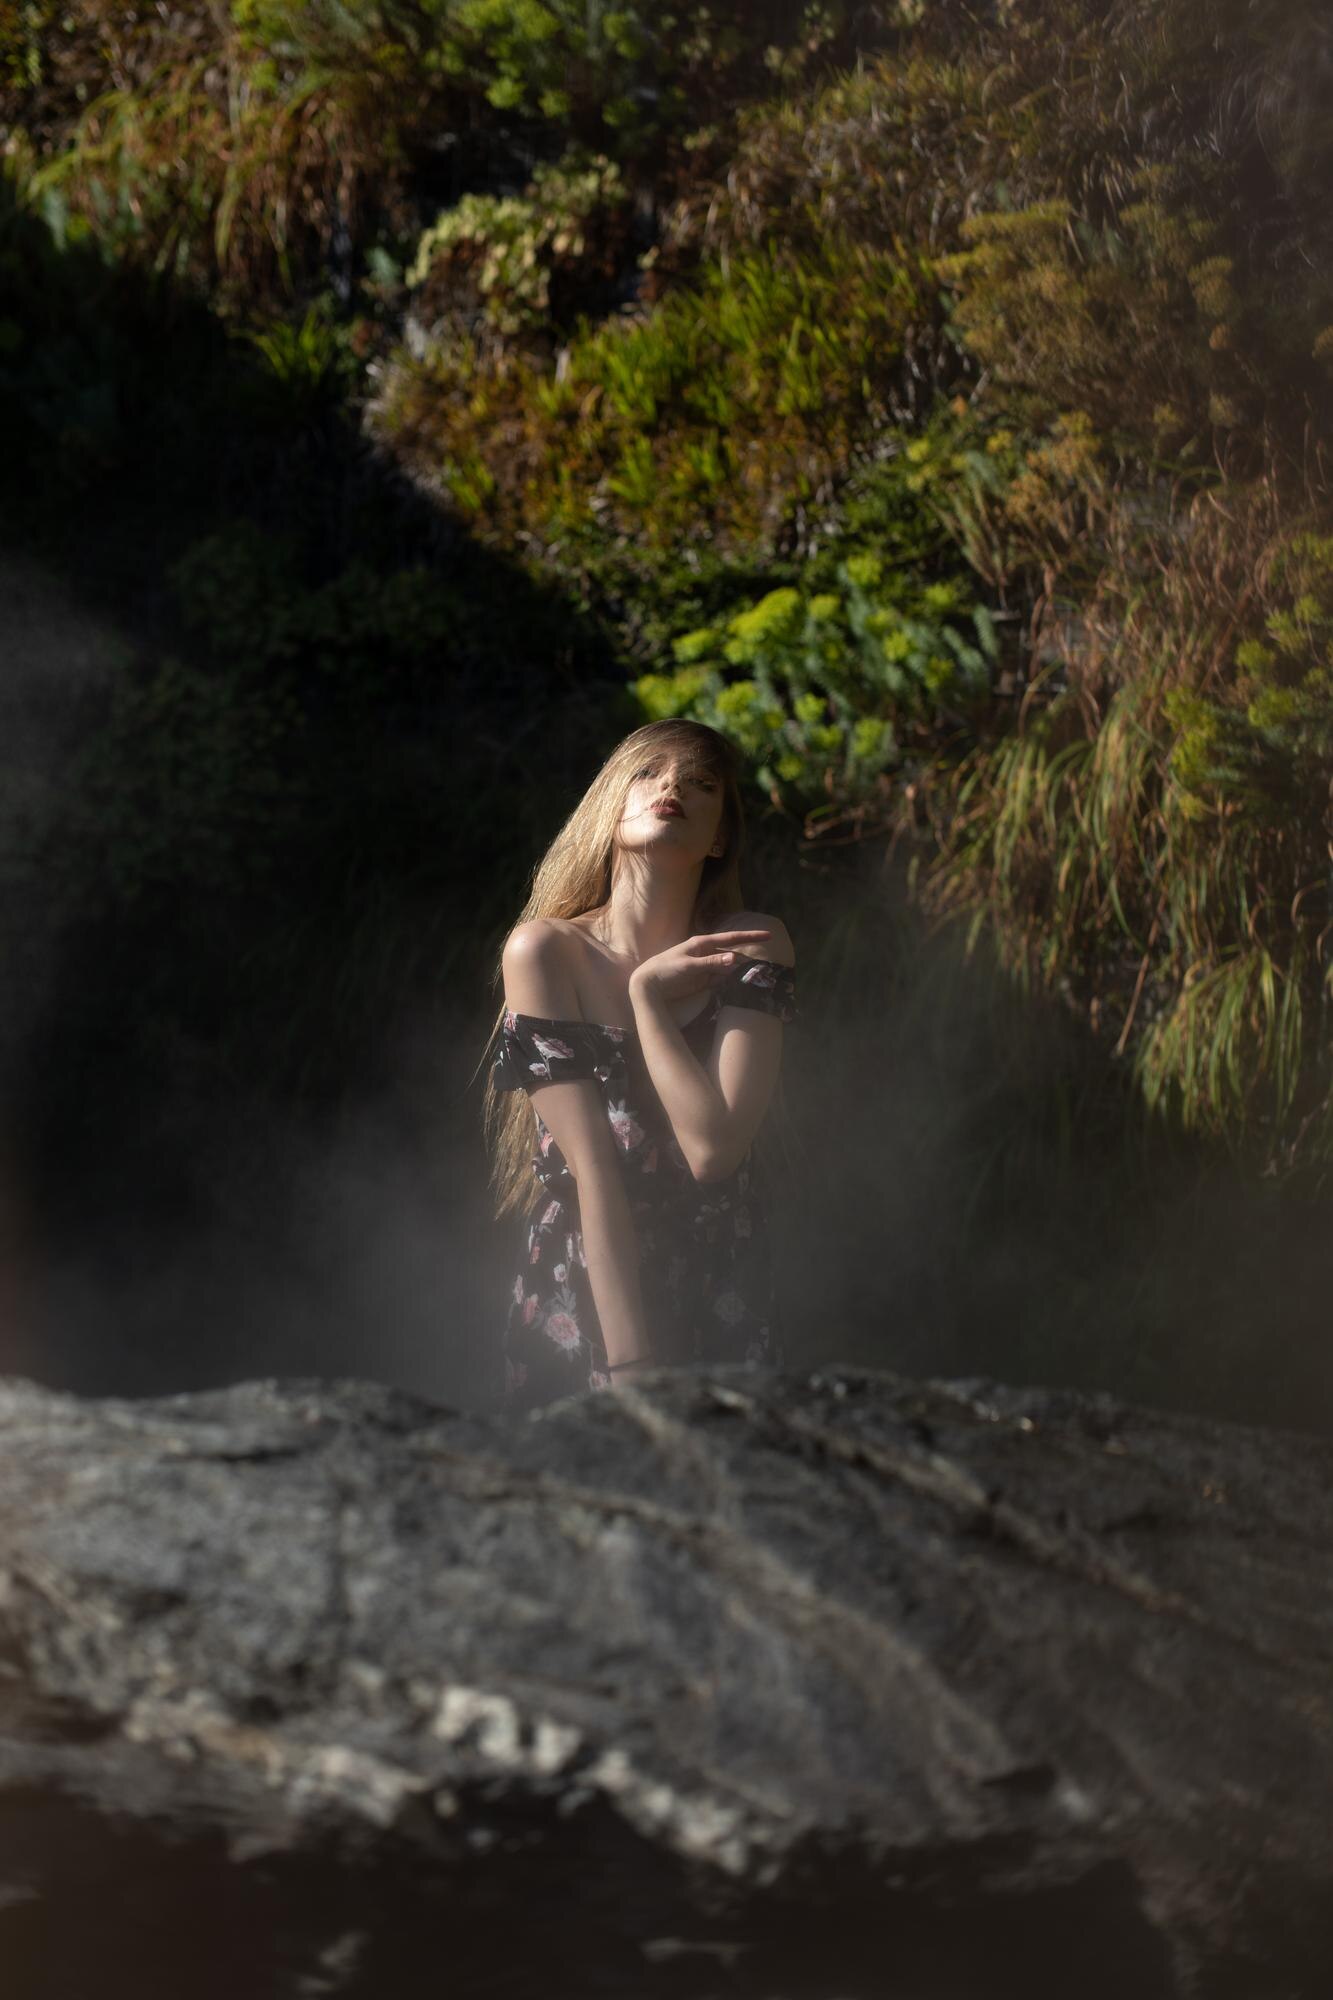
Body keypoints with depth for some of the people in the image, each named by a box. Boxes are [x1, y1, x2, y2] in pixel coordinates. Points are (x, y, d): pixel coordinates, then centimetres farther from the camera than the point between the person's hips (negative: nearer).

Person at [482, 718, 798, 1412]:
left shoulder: (751, 947, -5)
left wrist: (647, 995, -15)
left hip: (725, 1312, 1)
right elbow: (591, 1166, -16)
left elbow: (714, 1148, -18)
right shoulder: (545, 951, -8)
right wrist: (629, 1365, -20)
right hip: (578, 1308, -1)